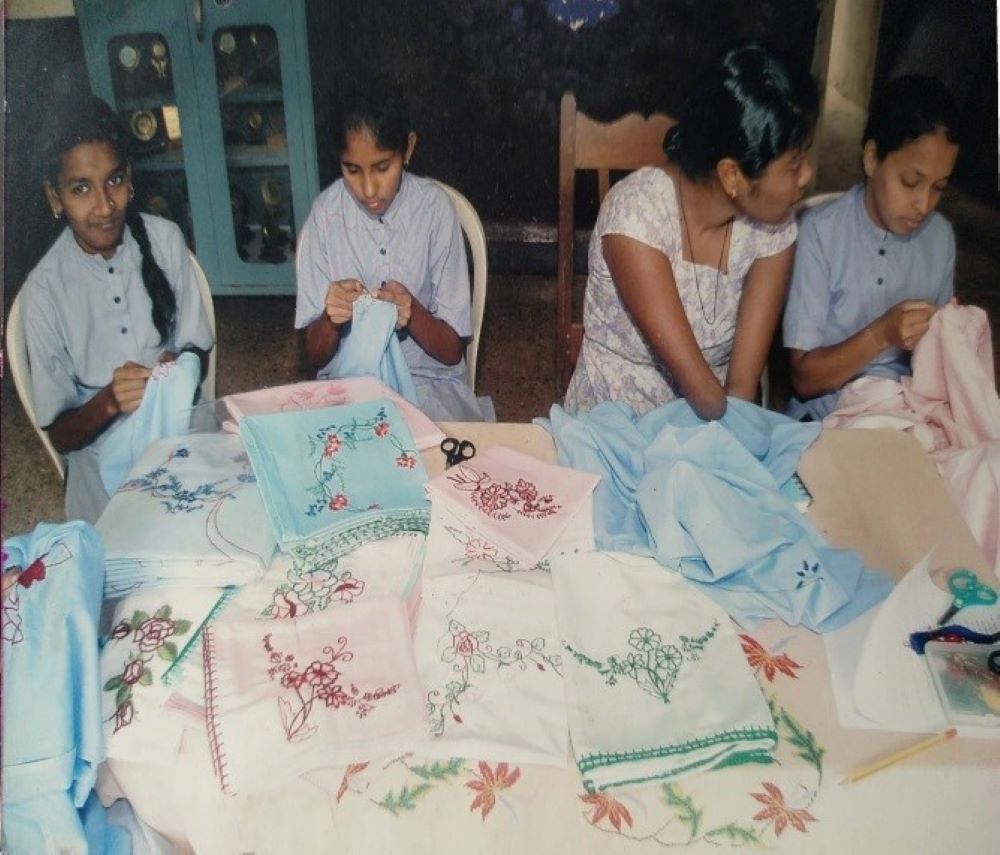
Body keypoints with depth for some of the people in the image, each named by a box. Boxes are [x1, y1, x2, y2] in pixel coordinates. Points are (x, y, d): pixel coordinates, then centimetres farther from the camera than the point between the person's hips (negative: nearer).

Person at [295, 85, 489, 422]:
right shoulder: (326, 213, -5)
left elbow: (452, 351, -4)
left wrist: (413, 313, -24)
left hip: (429, 381, 0)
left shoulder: (435, 209, -8)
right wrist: (330, 318, -23)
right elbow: (314, 357, 0)